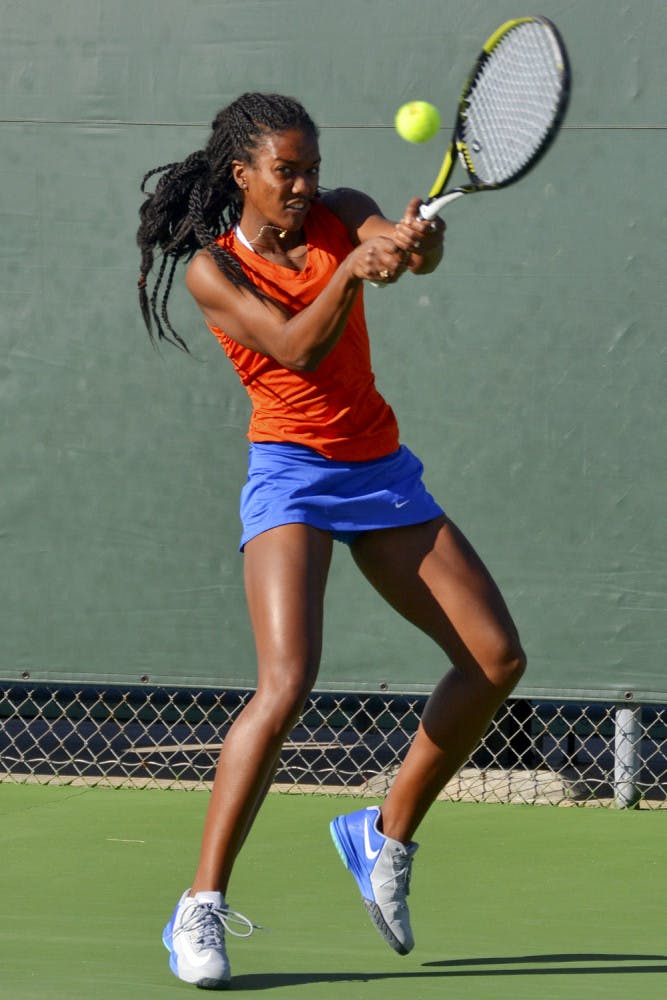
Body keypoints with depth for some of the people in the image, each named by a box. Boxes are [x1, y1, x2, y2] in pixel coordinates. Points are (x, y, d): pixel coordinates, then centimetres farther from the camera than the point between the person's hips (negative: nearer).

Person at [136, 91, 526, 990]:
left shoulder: (342, 214, 4)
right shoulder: (212, 270, -7)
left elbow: (417, 250, -18)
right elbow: (296, 349, -22)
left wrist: (417, 240, -42)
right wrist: (351, 270, -37)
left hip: (382, 472, 6)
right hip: (293, 477, -6)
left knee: (497, 660, 0)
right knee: (286, 685, -24)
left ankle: (388, 834, 18)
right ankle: (200, 908, -18)